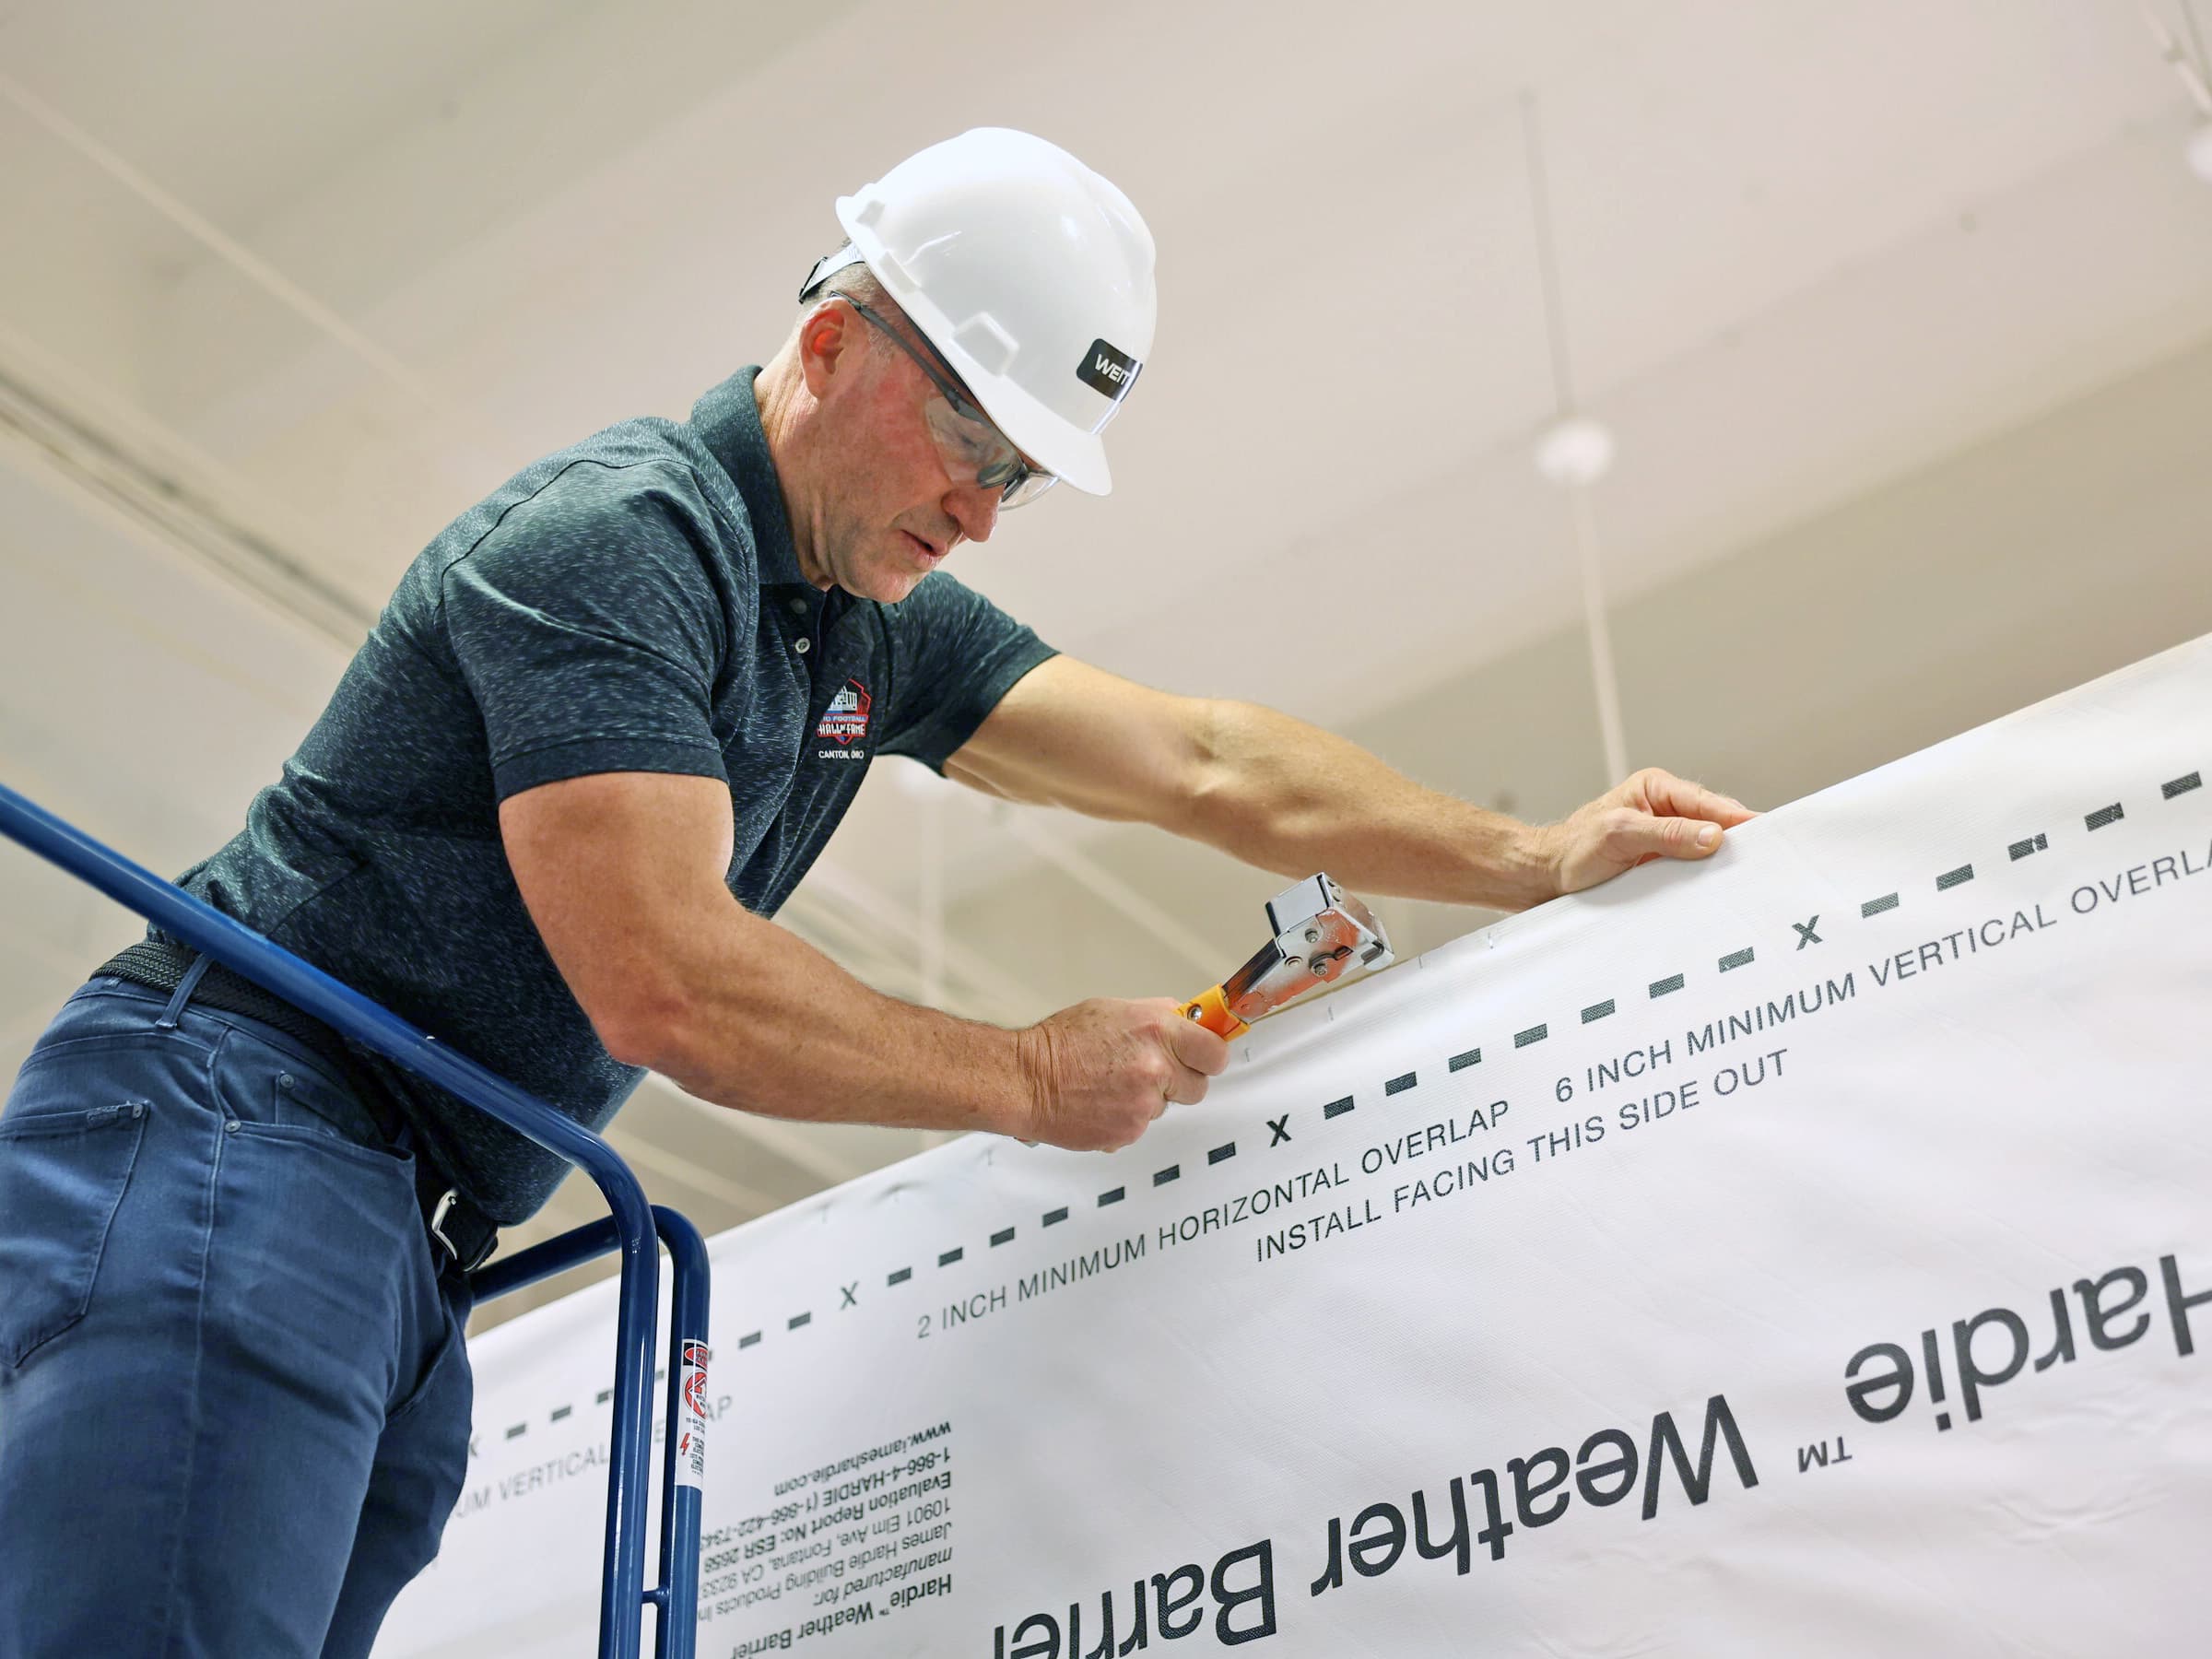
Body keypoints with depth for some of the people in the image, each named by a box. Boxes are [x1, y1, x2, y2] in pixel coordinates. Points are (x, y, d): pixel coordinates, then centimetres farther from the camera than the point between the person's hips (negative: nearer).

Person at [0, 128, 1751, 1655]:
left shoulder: (879, 626, 14)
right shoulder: (621, 534, -14)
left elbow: (1206, 764, 14)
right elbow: (664, 983, -21)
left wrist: (1536, 860, 10)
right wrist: (1029, 1078, -10)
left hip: (406, 1256, 9)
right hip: (240, 1140, -9)